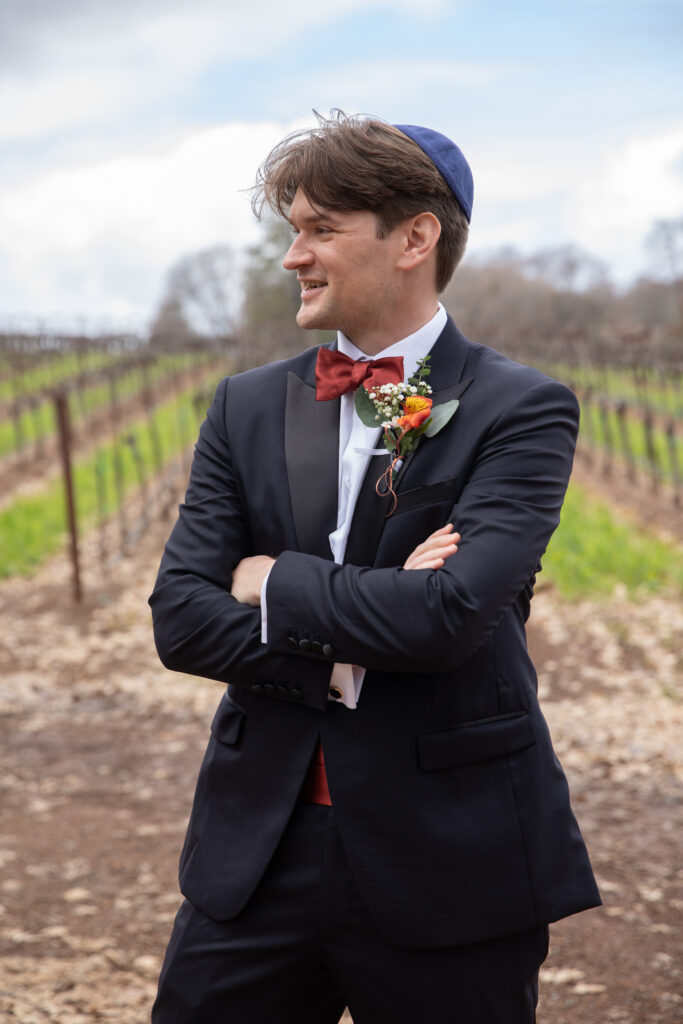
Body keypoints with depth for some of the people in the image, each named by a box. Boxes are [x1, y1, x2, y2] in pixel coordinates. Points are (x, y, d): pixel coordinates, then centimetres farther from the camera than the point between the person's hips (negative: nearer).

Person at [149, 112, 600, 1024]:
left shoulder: (523, 410, -7)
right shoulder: (247, 408, 8)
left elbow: (449, 613, -21)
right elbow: (180, 618, 0)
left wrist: (276, 581, -8)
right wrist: (341, 661, -13)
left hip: (448, 866, -3)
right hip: (260, 849, 4)